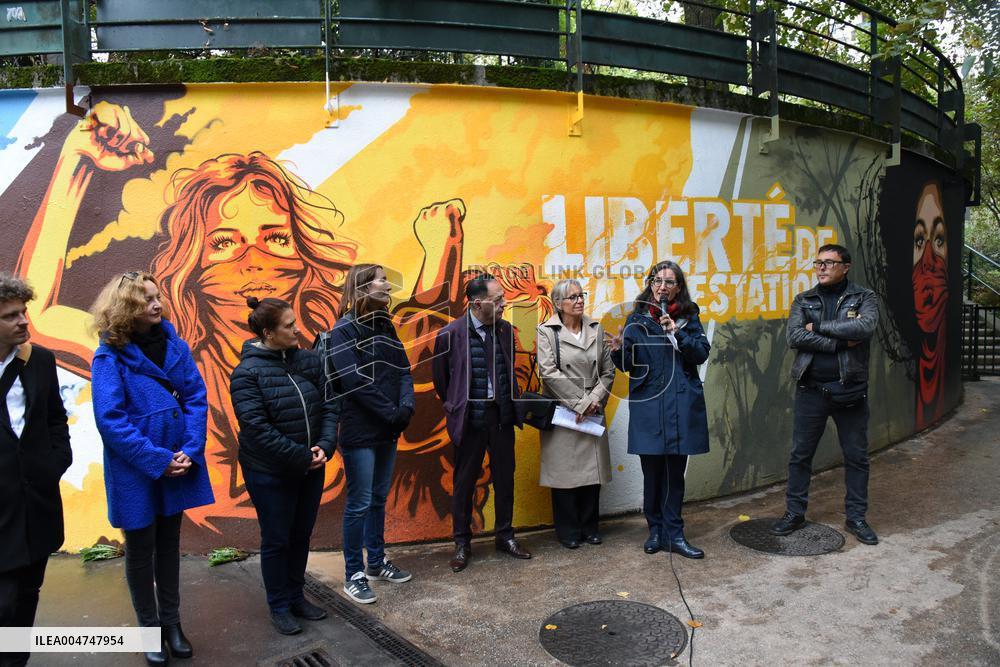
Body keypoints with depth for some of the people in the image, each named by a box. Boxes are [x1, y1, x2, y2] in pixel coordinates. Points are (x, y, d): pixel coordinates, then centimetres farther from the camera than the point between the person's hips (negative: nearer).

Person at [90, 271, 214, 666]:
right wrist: (157, 461, -20)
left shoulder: (175, 345, -1)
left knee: (169, 543, 17)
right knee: (140, 549, 12)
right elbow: (110, 419, -18)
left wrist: (190, 450, -14)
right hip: (135, 472, -4)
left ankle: (171, 622, 33)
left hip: (177, 467, 4)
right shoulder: (110, 356, -13)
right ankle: (149, 628, 29)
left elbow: (196, 398, -2)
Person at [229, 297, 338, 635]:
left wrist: (324, 446, -13)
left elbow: (329, 405, 1)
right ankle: (279, 607, 28)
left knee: (301, 535, 18)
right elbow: (257, 429, -21)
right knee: (276, 540, 10)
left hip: (310, 467, 5)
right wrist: (303, 457, -20)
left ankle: (296, 596, 37)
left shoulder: (308, 360, -1)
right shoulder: (247, 373, -16)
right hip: (270, 473, -5)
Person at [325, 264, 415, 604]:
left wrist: (406, 406, -9)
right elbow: (356, 381, -18)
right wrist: (392, 413, -16)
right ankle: (354, 575, 15)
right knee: (359, 503, 1)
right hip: (360, 432, -7)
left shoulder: (385, 325, 10)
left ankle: (376, 562, 30)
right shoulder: (344, 330, -11)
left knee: (379, 499, 16)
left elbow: (403, 369, 7)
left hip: (388, 430, 7)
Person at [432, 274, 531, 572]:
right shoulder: (451, 334, -11)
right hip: (469, 416, -4)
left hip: (502, 413, 4)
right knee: (464, 481, 8)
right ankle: (462, 543, 23)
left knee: (505, 477, 13)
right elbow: (440, 377, 2)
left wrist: (512, 403, 14)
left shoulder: (505, 330, 2)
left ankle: (505, 536, 30)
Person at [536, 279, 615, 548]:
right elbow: (549, 372, -13)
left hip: (593, 414, 4)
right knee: (565, 471, 3)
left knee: (592, 470, 9)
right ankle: (568, 530, 17)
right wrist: (579, 404, -14)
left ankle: (589, 526, 24)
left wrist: (595, 399, -7)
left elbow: (608, 370, 7)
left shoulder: (596, 329, 9)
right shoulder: (547, 332, -4)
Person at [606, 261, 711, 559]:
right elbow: (628, 365, 3)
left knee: (675, 472, 6)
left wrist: (677, 332, -16)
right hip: (648, 404, -1)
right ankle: (656, 530, 21)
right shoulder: (637, 319, 5)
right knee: (652, 471, 5)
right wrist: (619, 350, -19)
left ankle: (673, 535, 16)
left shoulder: (688, 317, 7)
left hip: (681, 406, 1)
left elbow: (701, 354, -4)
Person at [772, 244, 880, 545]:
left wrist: (818, 327, -14)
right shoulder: (803, 300, 5)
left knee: (856, 456, 9)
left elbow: (865, 327, -20)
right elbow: (794, 337, -11)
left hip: (850, 389, -1)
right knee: (800, 454, 7)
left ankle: (856, 517, 24)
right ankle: (794, 512, 21)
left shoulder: (863, 297, 2)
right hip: (811, 389, 1)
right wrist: (840, 342, -16)